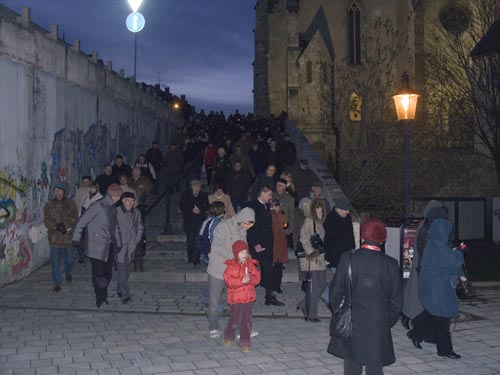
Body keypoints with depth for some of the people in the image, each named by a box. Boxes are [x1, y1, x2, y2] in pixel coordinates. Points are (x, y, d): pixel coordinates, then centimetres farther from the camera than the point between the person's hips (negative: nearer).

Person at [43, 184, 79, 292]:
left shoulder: (71, 204, 4)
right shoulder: (48, 205, 5)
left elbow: (74, 218, -4)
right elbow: (46, 221, -3)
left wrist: (65, 225, -19)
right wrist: (57, 226, -19)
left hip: (68, 236, 0)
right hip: (54, 237, 0)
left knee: (69, 259, 14)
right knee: (55, 262, -2)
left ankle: (68, 274, 44)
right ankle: (57, 284, 6)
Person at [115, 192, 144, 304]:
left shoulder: (136, 213, 5)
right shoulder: (116, 212, -9)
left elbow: (140, 228, 15)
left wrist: (137, 241, 7)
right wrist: (117, 243, -11)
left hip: (131, 246, 5)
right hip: (120, 246, -5)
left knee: (126, 270, 13)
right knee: (122, 271, -9)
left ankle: (119, 290, 31)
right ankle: (125, 295, -8)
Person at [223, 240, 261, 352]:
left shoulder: (251, 264, 5)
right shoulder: (231, 266, -7)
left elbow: (257, 278, 1)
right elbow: (228, 281, -16)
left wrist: (250, 279, -20)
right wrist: (242, 281, -25)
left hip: (249, 297, 3)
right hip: (236, 297, -3)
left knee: (247, 321, 6)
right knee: (235, 320, 4)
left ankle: (245, 343, 16)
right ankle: (228, 336, 32)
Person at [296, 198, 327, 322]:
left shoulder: (319, 222, 16)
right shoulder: (309, 221, -12)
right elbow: (304, 239, -20)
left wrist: (321, 253, 16)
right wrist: (312, 253, -22)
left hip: (319, 259, 9)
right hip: (311, 260, -9)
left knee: (322, 284, 11)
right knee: (313, 287, -4)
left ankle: (304, 305, 25)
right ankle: (311, 315, 6)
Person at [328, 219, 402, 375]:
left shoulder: (347, 258, -10)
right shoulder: (390, 264, -9)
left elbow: (335, 293, -5)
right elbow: (396, 300, -2)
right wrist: (389, 321, 14)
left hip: (351, 325, 0)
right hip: (379, 327, 0)